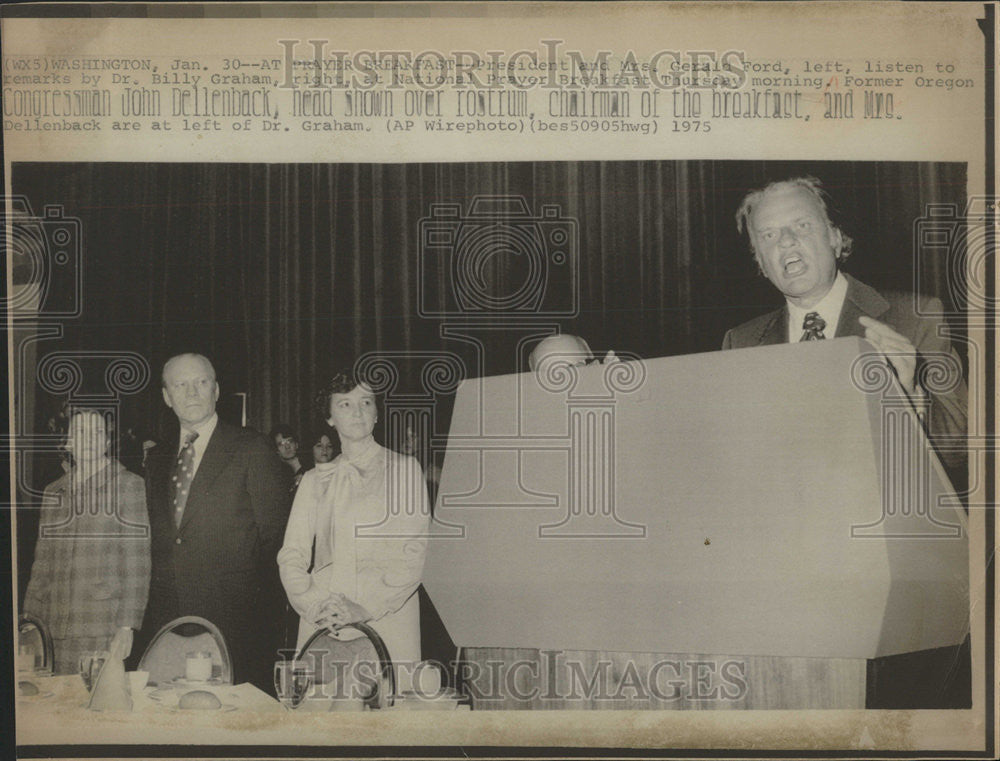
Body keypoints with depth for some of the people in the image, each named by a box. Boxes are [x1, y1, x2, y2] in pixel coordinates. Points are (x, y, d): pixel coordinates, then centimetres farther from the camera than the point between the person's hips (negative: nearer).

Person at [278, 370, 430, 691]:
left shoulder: (404, 469, 6)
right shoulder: (316, 480, 16)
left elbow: (415, 552, -3)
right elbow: (291, 555, 10)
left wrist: (365, 608, -13)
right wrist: (313, 604, -9)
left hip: (386, 620, -3)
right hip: (321, 627, 3)